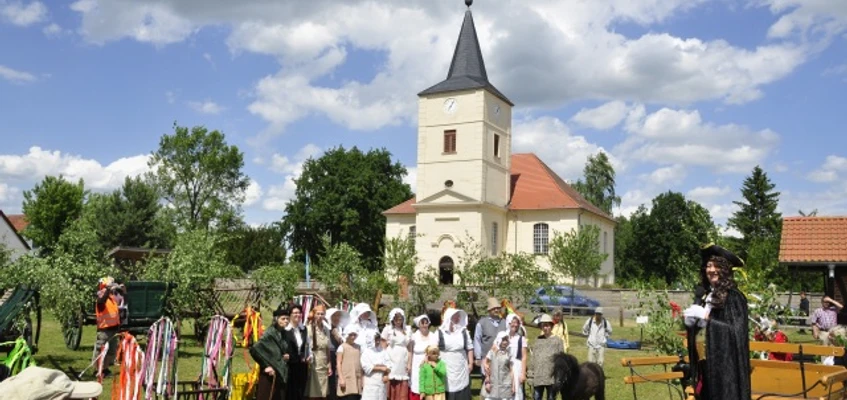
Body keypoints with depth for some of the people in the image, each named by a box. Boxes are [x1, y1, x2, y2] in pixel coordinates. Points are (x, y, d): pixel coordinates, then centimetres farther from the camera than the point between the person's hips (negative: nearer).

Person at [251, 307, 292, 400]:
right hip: (270, 375, -7)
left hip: (281, 374, 7)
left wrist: (288, 356, 2)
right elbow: (254, 349, -20)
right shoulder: (270, 333, -12)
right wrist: (266, 366, -17)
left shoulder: (284, 334, 10)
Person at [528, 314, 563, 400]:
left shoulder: (557, 340, 0)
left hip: (552, 377, -3)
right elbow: (533, 358, 11)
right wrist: (531, 373, 6)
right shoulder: (537, 340, 9)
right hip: (537, 377, 3)